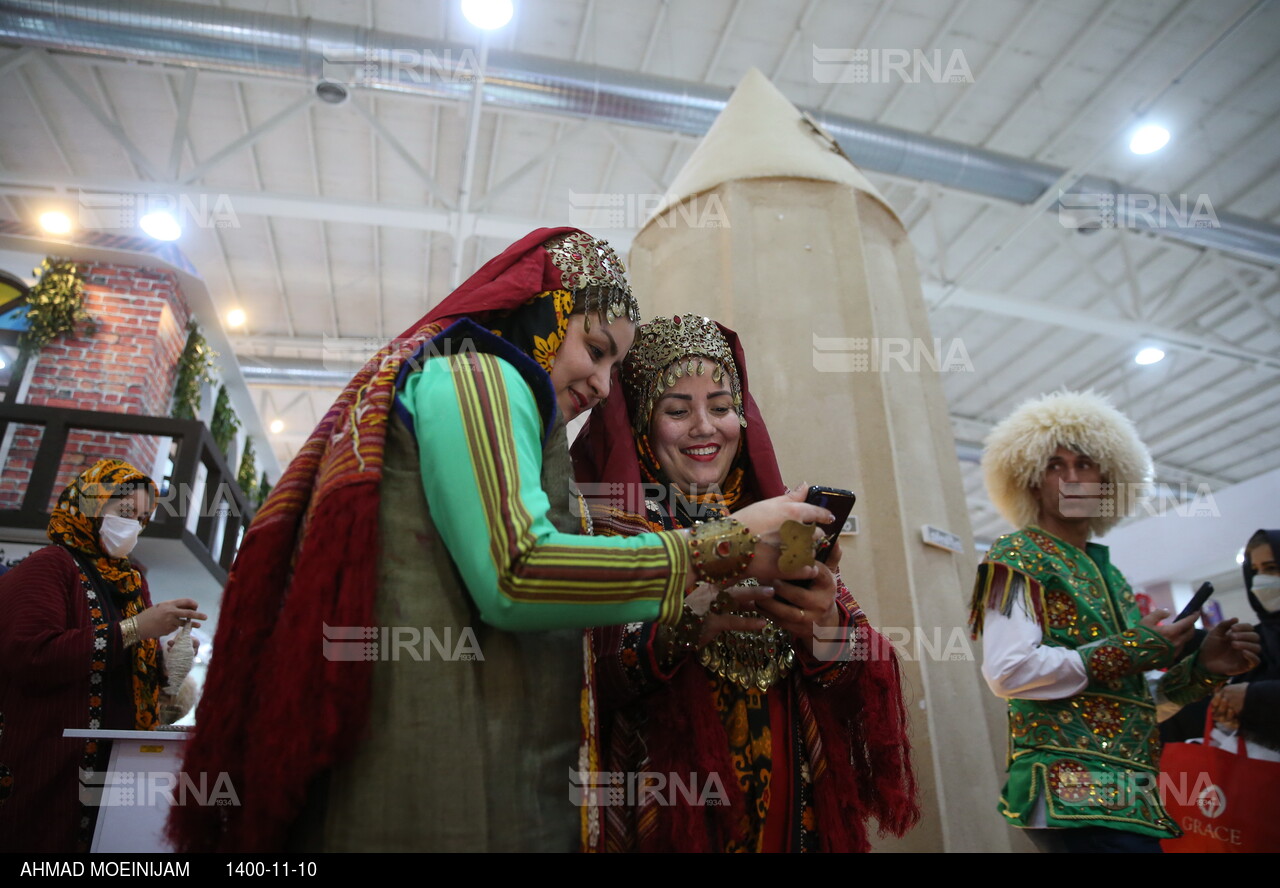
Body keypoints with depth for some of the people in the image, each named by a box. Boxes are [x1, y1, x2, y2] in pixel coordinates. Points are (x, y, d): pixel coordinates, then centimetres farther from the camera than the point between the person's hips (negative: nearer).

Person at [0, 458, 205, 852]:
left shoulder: (132, 581, 16)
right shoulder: (48, 566, -7)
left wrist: (171, 660, 2)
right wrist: (134, 628, -23)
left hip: (118, 764, 7)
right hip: (48, 769, -7)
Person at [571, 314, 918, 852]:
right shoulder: (607, 524, -6)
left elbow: (862, 678, -2)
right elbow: (583, 680, -17)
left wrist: (824, 628, -23)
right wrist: (680, 628, -32)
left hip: (790, 805, 4)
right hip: (663, 805, -3)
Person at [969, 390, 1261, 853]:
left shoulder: (1106, 572, 18)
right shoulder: (1016, 558, -6)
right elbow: (1009, 672, -19)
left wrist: (1200, 667, 4)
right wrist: (1128, 651, -13)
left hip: (1128, 791, 8)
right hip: (1074, 789, -8)